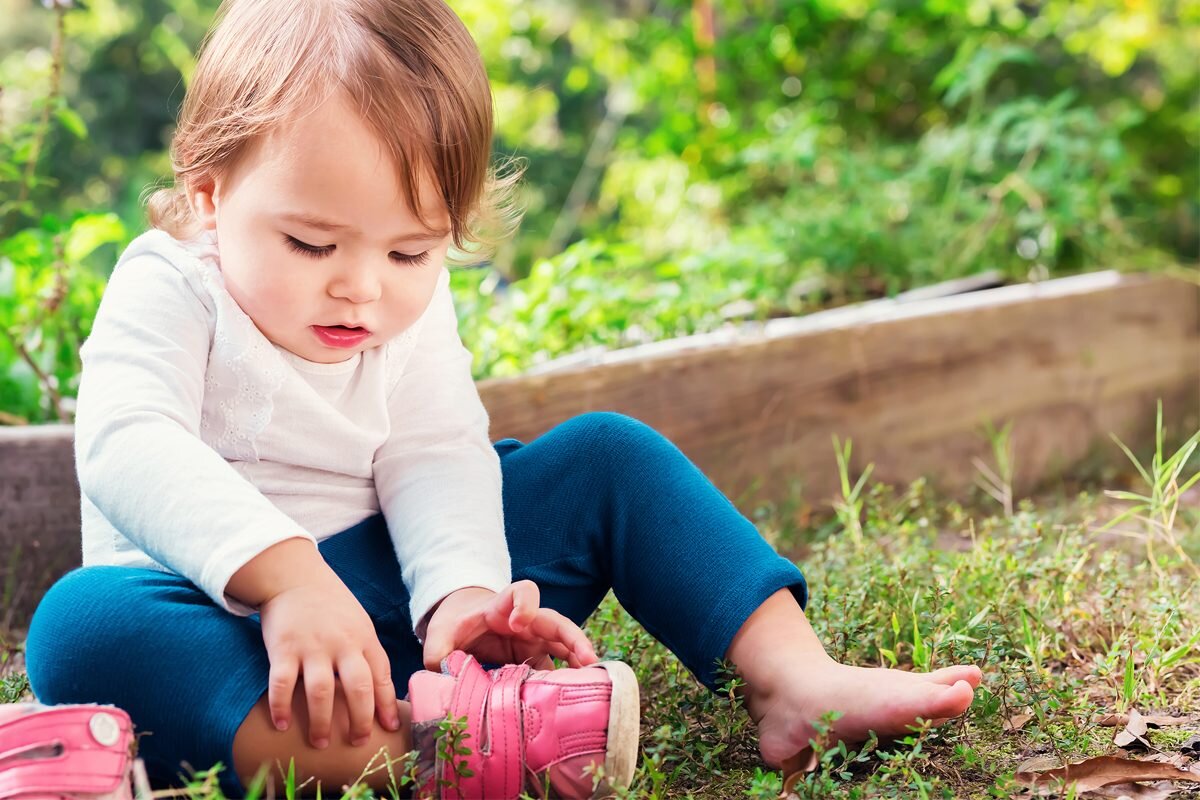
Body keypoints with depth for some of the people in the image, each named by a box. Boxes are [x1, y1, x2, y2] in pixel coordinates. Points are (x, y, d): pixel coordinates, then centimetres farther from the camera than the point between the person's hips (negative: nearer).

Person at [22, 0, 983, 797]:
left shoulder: (413, 312, 4)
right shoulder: (168, 287, -11)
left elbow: (435, 459, -8)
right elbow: (129, 442, -28)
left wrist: (462, 589, -29)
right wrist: (282, 569, -43)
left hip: (390, 591, 4)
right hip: (218, 604, -4)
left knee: (609, 455, -5)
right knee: (82, 623, -39)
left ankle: (798, 681, -16)